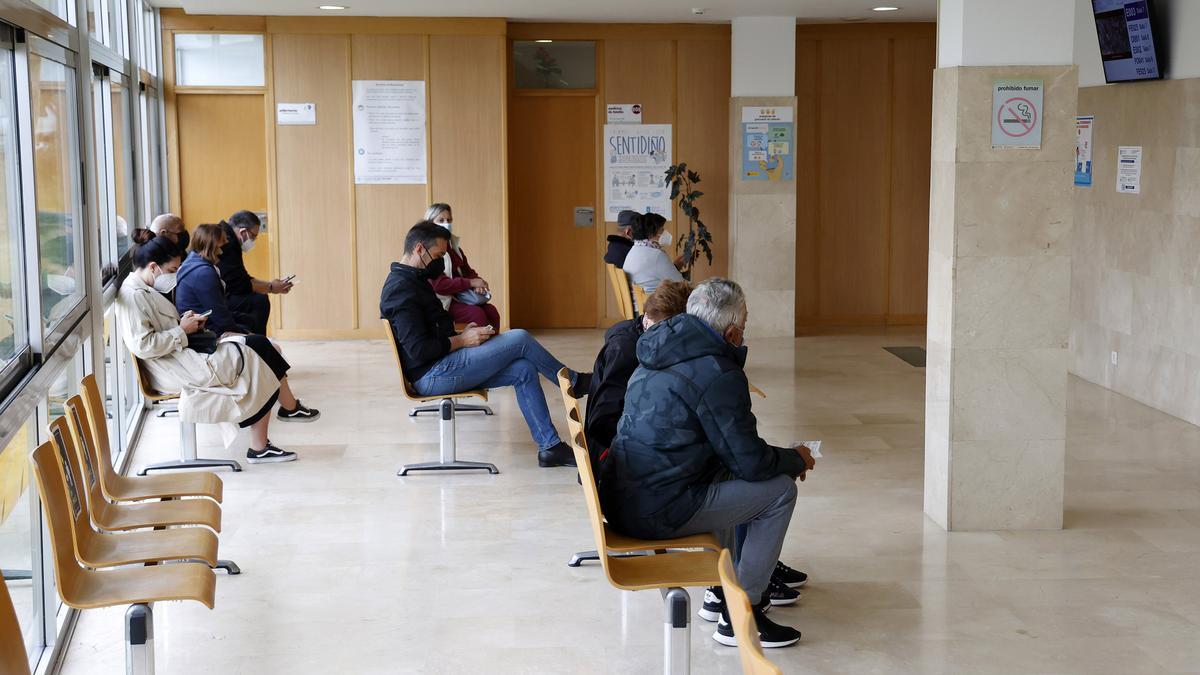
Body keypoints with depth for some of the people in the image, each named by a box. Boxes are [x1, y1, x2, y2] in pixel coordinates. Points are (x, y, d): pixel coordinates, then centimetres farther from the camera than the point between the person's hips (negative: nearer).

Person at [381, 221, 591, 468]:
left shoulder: (409, 280, 16)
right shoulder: (402, 289, -17)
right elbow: (419, 350, -24)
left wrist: (461, 333, 5)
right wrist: (462, 340, -12)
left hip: (441, 368, 10)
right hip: (433, 375, -10)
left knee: (524, 369, -1)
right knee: (519, 339, -12)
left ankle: (550, 446, -1)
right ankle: (575, 382, 10)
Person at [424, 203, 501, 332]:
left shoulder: (454, 247, 15)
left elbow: (467, 271, 20)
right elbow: (438, 284, -20)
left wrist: (478, 284, -5)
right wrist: (470, 283, -20)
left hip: (459, 297, 8)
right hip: (442, 302, -8)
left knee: (491, 310, -16)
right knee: (477, 313, -28)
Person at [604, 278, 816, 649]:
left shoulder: (655, 357, 14)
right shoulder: (719, 374, -15)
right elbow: (750, 461, -13)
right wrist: (796, 459, 7)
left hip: (621, 499, 10)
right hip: (659, 512, -9)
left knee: (725, 475, 32)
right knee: (780, 490, 0)